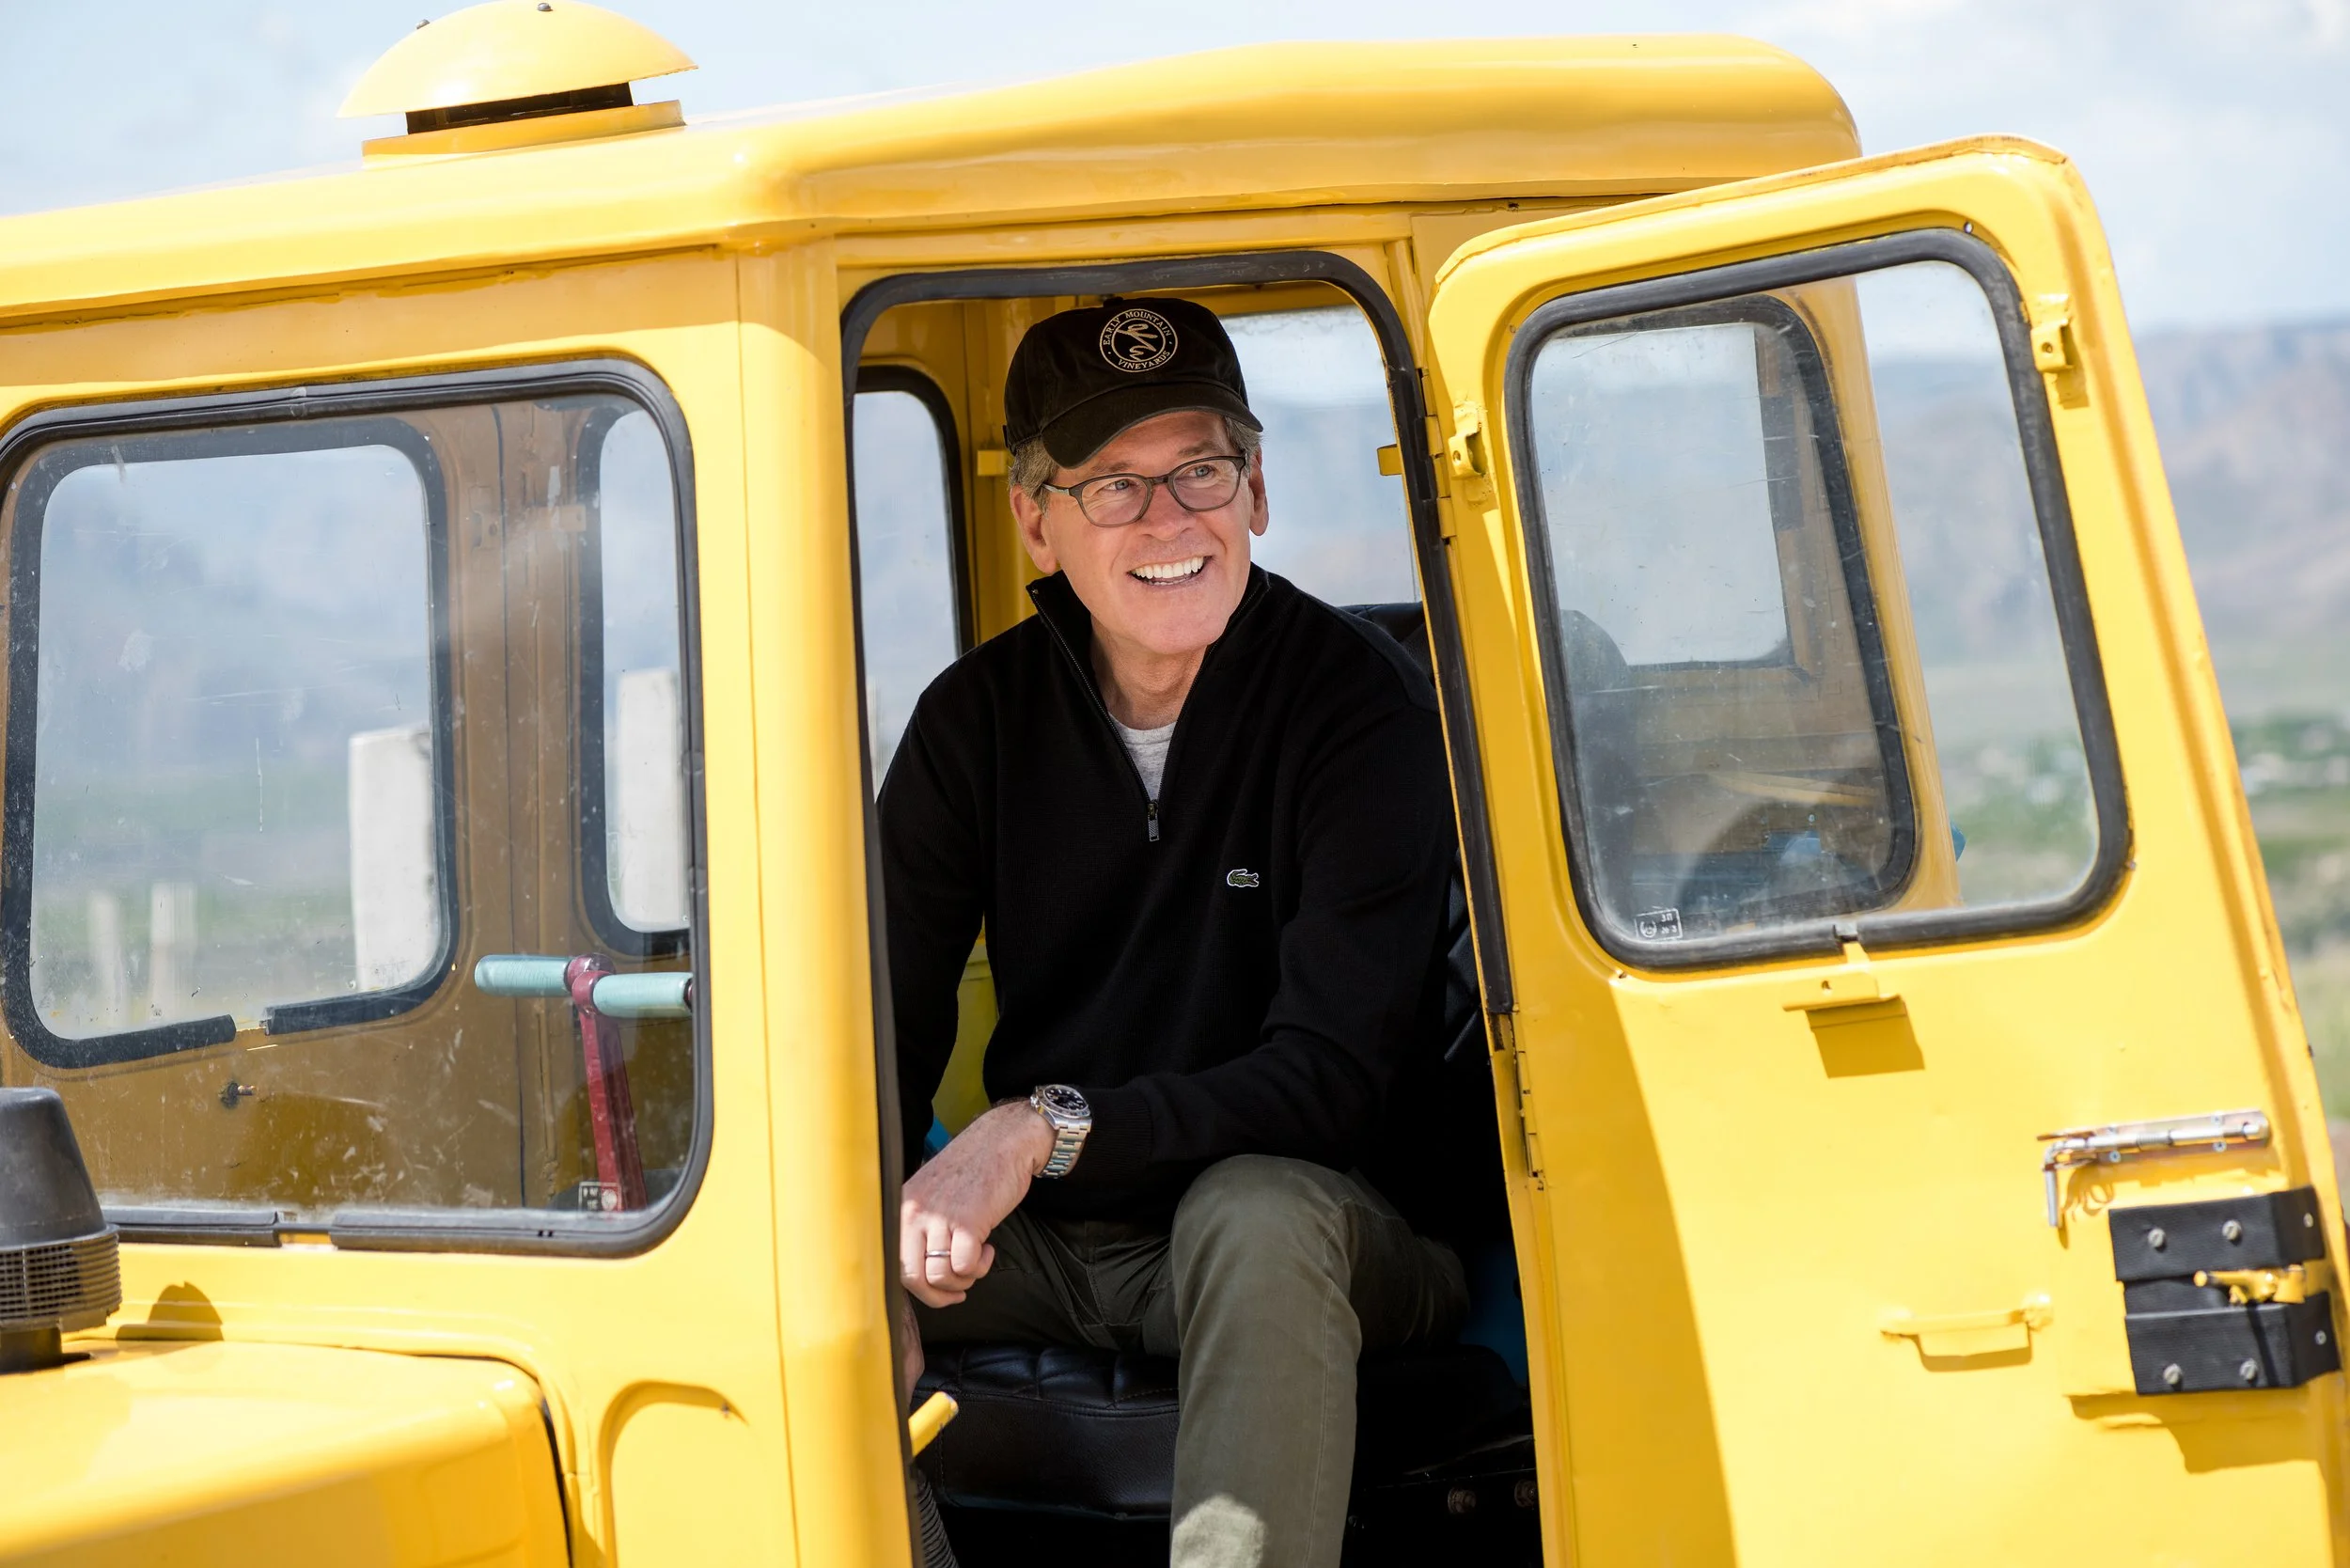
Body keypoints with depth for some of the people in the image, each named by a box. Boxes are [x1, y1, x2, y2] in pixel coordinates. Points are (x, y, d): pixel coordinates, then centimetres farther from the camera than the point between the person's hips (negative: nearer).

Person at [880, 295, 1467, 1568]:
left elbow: (1330, 1072, -17)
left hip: (1308, 1226, -3)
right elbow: (886, 1028, 1)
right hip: (1042, 1237, 4)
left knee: (1257, 1214, -37)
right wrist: (890, 1195, -23)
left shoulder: (1359, 702, -11)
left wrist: (1050, 1129, -28)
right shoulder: (977, 718, 2)